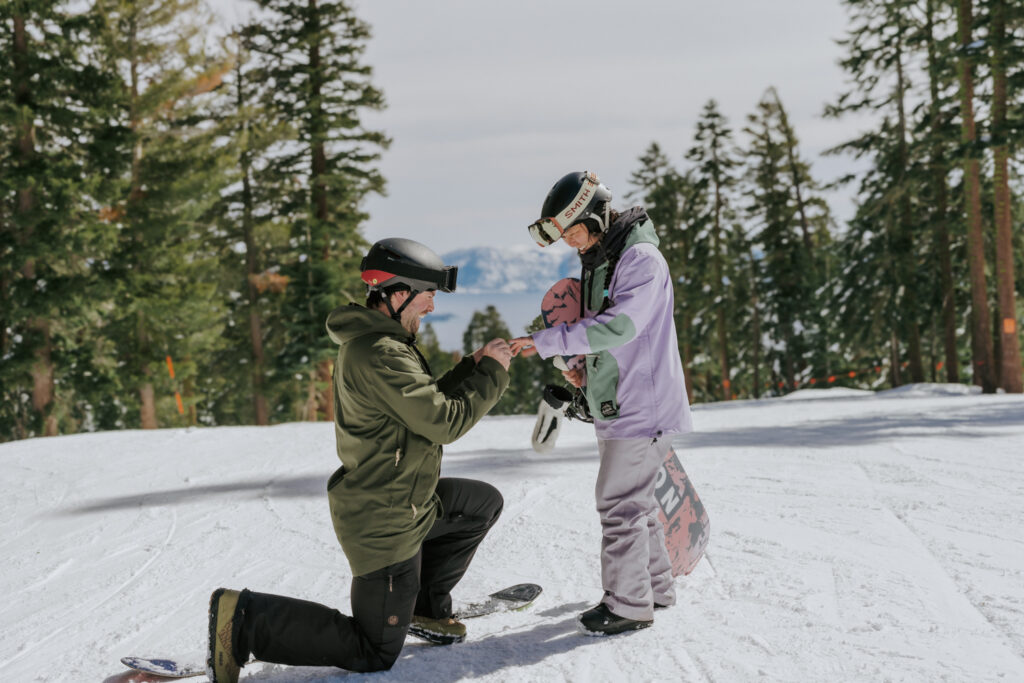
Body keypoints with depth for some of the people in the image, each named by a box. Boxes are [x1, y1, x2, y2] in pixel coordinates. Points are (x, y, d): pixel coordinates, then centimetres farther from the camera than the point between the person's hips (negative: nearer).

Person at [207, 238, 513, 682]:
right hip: (385, 520, -10)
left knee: (483, 503, 25)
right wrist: (492, 373, -11)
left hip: (398, 497, 10)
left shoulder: (372, 342, 9)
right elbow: (444, 423, -24)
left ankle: (424, 607, 28)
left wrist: (473, 366, 6)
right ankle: (244, 621, -2)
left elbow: (426, 402, 16)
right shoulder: (381, 355, -25)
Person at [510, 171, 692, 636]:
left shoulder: (641, 259, -17)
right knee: (632, 499, 17)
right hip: (615, 406, 10)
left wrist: (547, 341, -28)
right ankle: (656, 586, 29)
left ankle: (629, 604, 3)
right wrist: (585, 368, 5)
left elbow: (620, 325, -28)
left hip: (641, 406, -10)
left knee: (620, 502, -6)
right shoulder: (599, 262, 14)